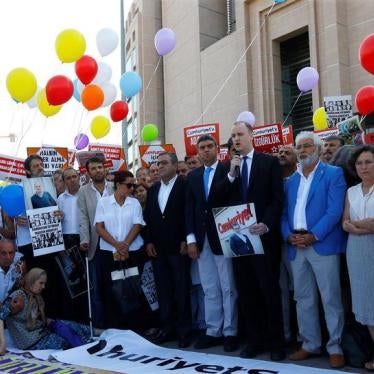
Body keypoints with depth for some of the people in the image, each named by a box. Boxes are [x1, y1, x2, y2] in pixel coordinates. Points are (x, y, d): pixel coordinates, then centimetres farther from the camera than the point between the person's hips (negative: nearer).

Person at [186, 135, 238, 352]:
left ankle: (230, 332, 14)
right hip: (202, 239, 5)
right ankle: (213, 332, 19)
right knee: (209, 289, 10)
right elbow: (189, 208, 9)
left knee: (228, 288, 4)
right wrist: (191, 238, 2)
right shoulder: (193, 176, 13)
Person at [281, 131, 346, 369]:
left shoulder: (333, 174, 1)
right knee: (303, 299, 11)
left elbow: (335, 211, -10)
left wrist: (313, 235, -17)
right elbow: (284, 214, 15)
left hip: (323, 245, -5)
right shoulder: (291, 181, 18)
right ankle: (310, 344, 23)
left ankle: (335, 347, 13)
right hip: (296, 248, 6)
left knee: (331, 299, 0)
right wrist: (289, 236, -4)